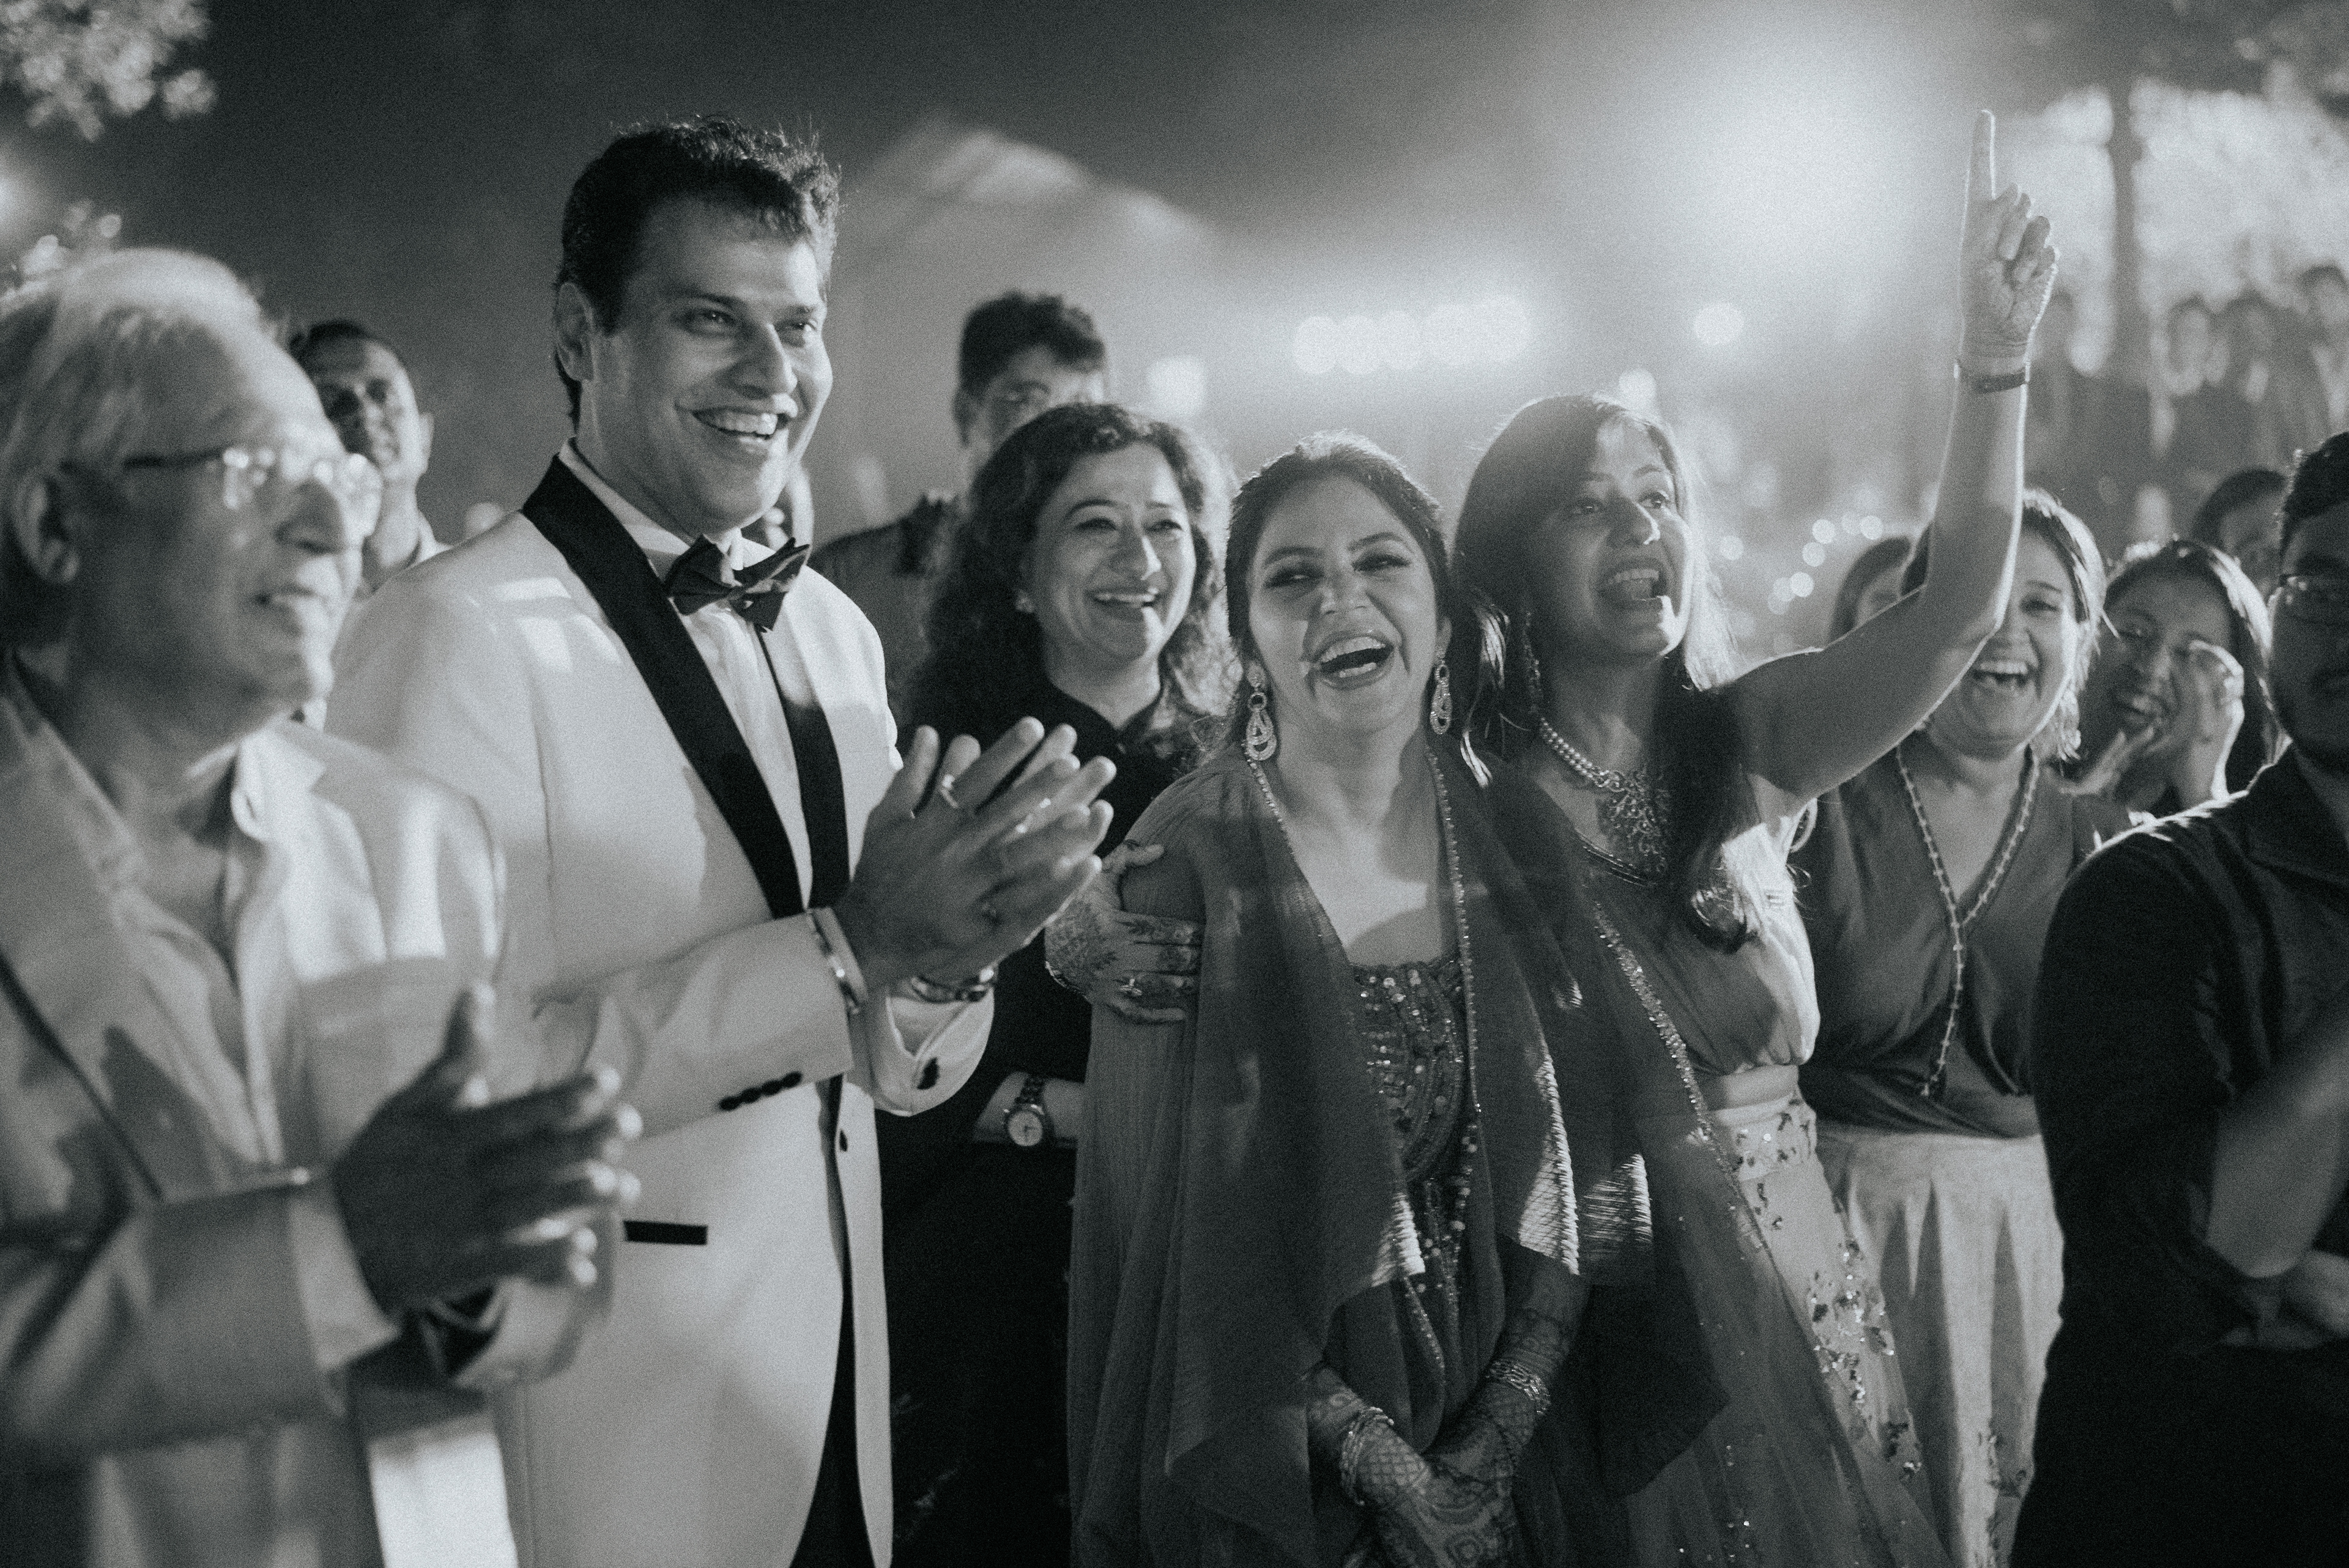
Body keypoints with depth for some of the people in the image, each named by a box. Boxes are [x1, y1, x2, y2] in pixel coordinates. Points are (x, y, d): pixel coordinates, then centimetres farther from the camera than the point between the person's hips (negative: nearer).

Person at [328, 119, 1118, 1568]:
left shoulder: (833, 632, 7)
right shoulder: (459, 632, -15)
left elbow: (905, 1074, 10)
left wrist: (948, 949, -11)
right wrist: (849, 949, -23)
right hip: (609, 1431, -7)